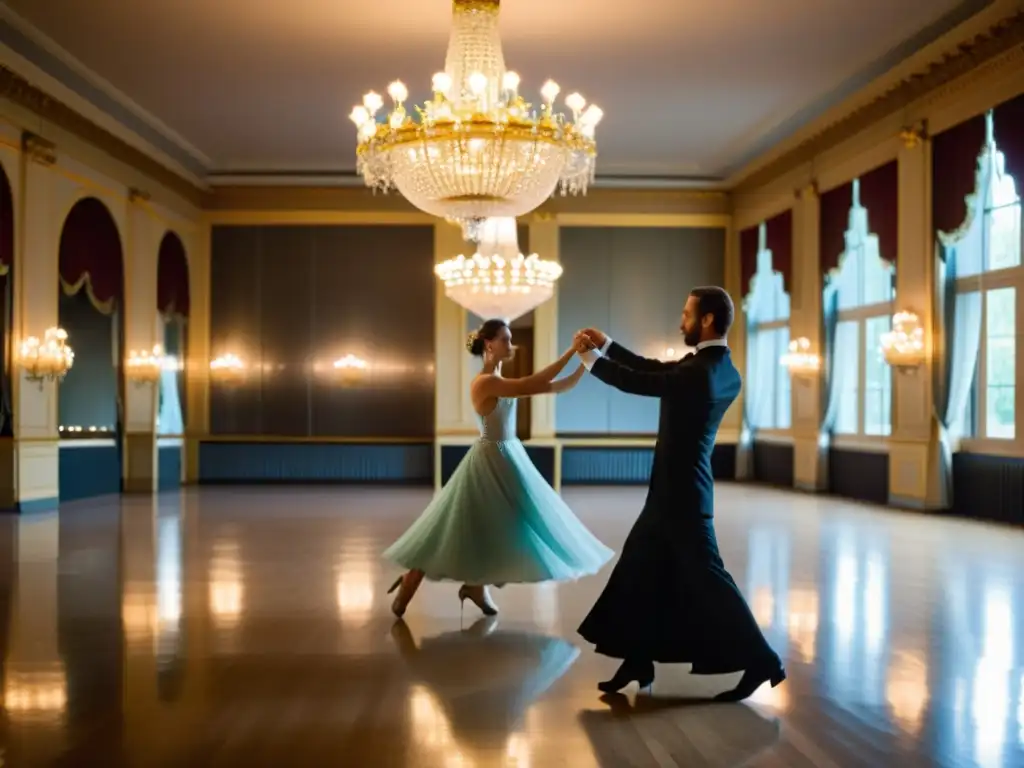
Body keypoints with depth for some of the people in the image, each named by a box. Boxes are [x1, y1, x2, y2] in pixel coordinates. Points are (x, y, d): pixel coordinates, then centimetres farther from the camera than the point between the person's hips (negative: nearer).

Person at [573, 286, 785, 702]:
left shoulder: (700, 371, -22)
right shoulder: (724, 371, 7)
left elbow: (638, 382, -17)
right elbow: (656, 370, 14)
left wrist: (590, 357, -3)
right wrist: (606, 344, 13)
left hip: (681, 491, -10)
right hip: (677, 488, 10)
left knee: (705, 577, -2)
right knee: (638, 569, 14)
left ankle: (760, 661, 9)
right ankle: (638, 662, 22)